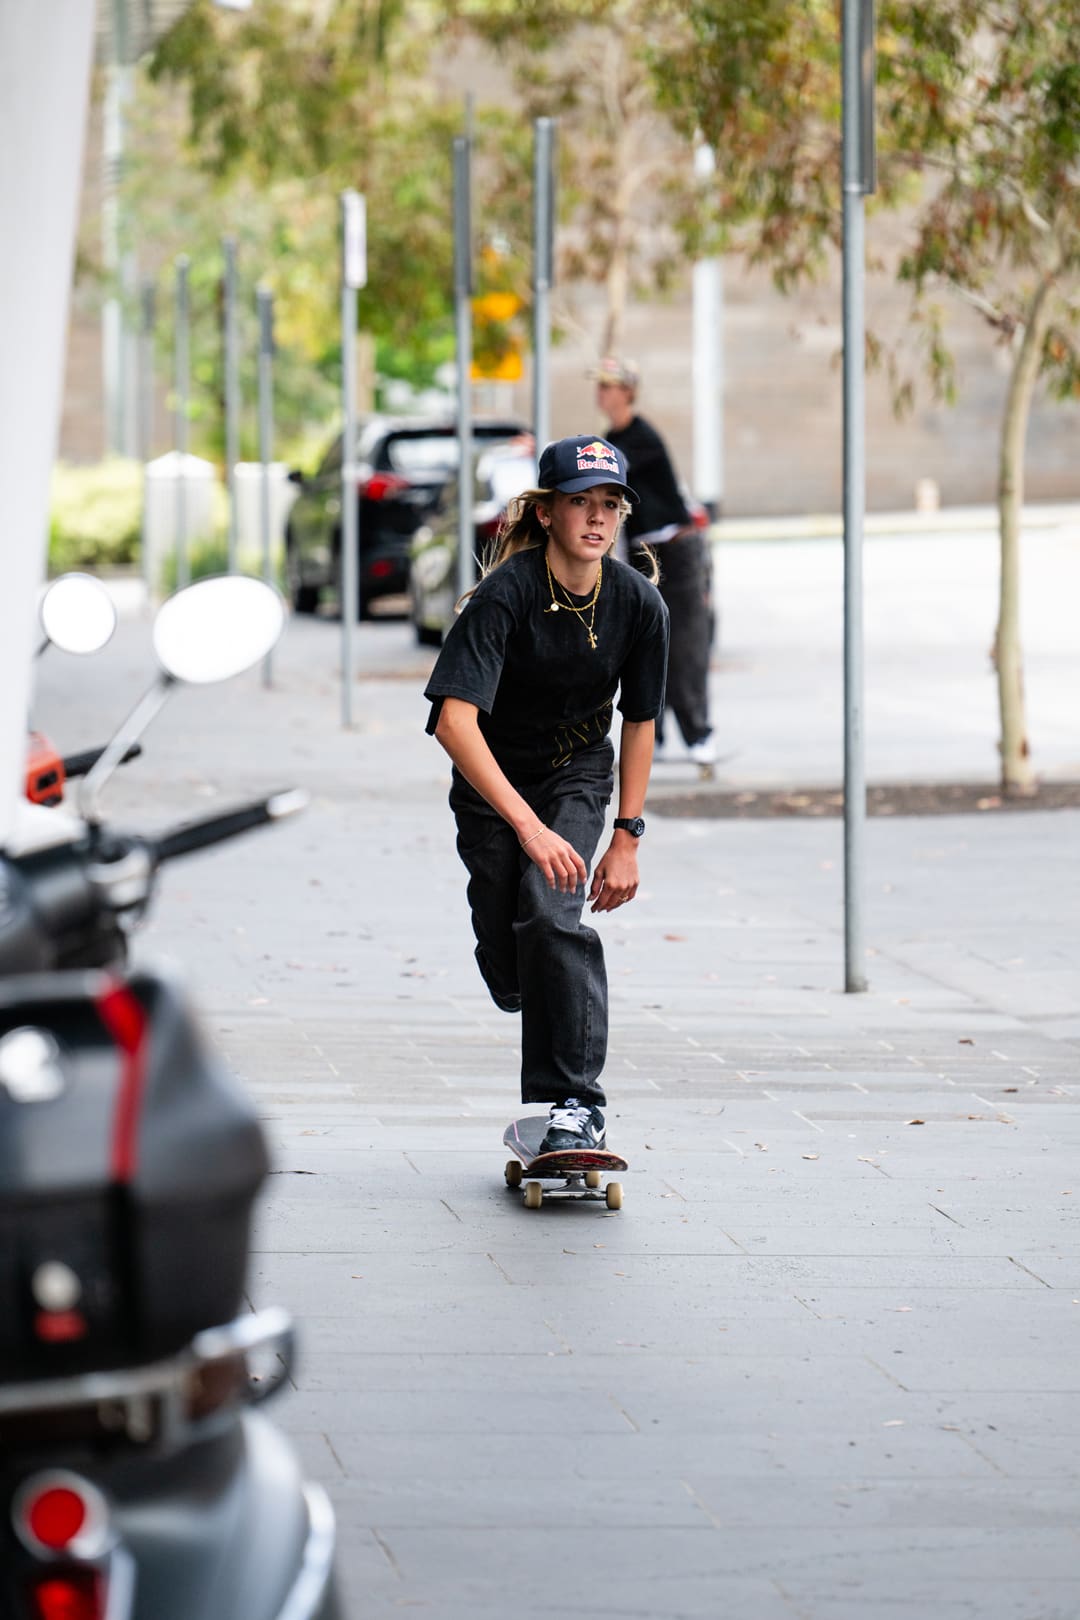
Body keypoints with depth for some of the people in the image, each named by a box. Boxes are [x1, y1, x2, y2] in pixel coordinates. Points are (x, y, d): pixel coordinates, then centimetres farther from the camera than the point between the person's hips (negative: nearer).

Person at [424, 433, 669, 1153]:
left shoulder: (639, 602, -16)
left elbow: (640, 722, -1)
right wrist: (530, 827, -45)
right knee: (504, 959, 1)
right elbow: (455, 720, -37)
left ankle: (576, 1103, -19)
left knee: (551, 913, -23)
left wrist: (628, 837, -3)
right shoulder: (506, 594, -28)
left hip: (578, 772, 1)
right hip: (491, 779, -1)